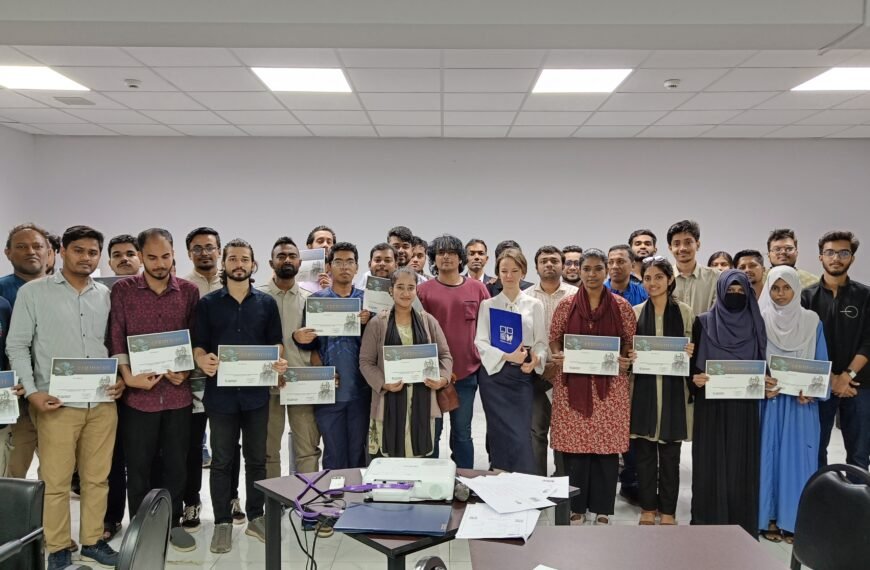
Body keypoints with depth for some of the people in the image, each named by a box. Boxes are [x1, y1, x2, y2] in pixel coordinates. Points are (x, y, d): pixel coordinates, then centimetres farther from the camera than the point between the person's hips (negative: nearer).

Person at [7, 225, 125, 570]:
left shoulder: (107, 296, 10)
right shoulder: (33, 292, 1)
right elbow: (17, 346, 0)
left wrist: (120, 378, 0)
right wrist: (32, 391, -10)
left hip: (103, 402, 3)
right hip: (57, 404, -3)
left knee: (97, 477, 10)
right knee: (56, 480, 2)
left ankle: (92, 540, 24)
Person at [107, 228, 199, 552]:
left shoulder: (189, 291, 3)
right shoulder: (122, 291, -1)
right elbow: (116, 337, -4)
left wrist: (186, 371, -7)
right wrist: (128, 376, -13)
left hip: (178, 393, 2)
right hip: (138, 394, -1)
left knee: (176, 463, 11)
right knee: (138, 464, 8)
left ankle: (172, 523, 26)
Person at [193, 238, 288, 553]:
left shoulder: (267, 303, 6)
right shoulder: (207, 303, 2)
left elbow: (276, 342, 8)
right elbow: (198, 344, 0)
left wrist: (279, 361, -13)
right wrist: (203, 361, -21)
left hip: (256, 391, 2)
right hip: (221, 391, -1)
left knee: (256, 458, 11)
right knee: (222, 460, 6)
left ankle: (256, 517, 24)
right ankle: (222, 522, 17)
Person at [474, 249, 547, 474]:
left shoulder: (534, 305, 9)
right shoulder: (488, 305, 6)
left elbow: (541, 342, 6)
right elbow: (480, 342, -3)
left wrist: (536, 358, -17)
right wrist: (507, 356, -19)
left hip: (523, 375, 1)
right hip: (494, 373, -1)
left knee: (523, 434, -3)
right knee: (503, 434, -5)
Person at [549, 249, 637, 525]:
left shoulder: (621, 306, 3)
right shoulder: (566, 305, 4)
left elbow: (631, 341, 7)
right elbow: (555, 338, 9)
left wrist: (625, 360, -12)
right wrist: (557, 355, -11)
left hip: (609, 385, 0)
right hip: (573, 384, 0)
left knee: (607, 445, 3)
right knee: (574, 444, 3)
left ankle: (602, 507, 18)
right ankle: (576, 506, 17)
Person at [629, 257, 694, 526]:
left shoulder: (685, 312, 3)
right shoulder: (634, 312, 6)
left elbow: (693, 350, 9)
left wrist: (690, 353, -13)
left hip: (673, 390, -1)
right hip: (643, 389, 1)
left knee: (670, 454, 5)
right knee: (644, 452, 6)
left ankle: (668, 510, 18)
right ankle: (648, 508, 20)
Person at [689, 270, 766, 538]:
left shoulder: (756, 325, 7)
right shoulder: (703, 323, 0)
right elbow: (693, 362, 0)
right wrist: (695, 380, -20)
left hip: (744, 407, 2)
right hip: (711, 406, -2)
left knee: (742, 463, 5)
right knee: (710, 463, 2)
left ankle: (741, 524, 16)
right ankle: (707, 522, 12)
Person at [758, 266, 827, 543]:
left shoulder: (812, 322, 5)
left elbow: (821, 364, 5)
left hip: (802, 402, 1)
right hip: (767, 400, -1)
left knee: (797, 457, 2)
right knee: (768, 455, 1)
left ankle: (792, 519, 12)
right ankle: (768, 517, 11)